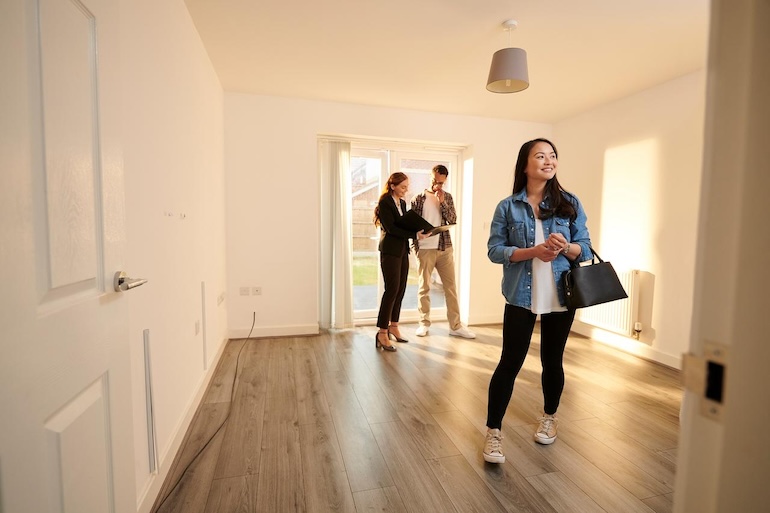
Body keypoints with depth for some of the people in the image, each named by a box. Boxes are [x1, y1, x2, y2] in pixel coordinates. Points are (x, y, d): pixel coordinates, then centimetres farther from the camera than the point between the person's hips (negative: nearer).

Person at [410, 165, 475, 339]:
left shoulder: (447, 197, 9)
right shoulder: (418, 198, 1)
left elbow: (453, 220, -1)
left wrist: (442, 202, -11)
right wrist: (416, 244, -8)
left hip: (445, 248, 3)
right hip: (425, 249, -2)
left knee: (450, 286, 4)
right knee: (424, 287, 6)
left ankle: (455, 326, 12)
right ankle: (424, 323, 18)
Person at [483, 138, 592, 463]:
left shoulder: (570, 204, 3)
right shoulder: (507, 207, -2)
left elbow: (586, 249, 4)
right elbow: (494, 250, -7)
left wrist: (565, 247, -18)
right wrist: (532, 251, -21)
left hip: (561, 297, 2)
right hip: (520, 297, -2)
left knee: (552, 361, 16)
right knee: (509, 363, 0)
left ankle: (549, 417, 41)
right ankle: (493, 431, 14)